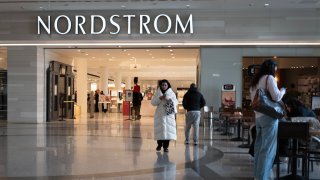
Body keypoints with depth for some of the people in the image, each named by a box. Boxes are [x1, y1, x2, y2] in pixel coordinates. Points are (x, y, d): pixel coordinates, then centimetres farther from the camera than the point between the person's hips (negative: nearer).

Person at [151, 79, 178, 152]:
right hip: (160, 114, 1)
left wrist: (169, 99, -18)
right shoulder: (157, 93, 7)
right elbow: (153, 102, 2)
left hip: (169, 114, -1)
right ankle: (159, 145, 22)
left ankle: (165, 146, 1)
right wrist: (159, 98, -13)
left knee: (168, 129, -6)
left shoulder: (171, 93, 5)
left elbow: (176, 102, -1)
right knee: (159, 129, 2)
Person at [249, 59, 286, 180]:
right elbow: (276, 97, -15)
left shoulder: (255, 81, 18)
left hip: (258, 116, 8)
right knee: (268, 148, -6)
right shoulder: (269, 78, -7)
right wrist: (282, 91, 2)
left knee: (259, 146, 13)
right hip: (268, 116, -8)